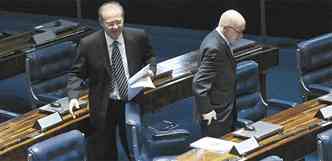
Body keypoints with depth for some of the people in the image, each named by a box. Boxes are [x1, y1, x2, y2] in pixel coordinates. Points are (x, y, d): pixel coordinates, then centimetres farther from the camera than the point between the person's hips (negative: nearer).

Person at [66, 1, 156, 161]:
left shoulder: (139, 37, -6)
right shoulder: (88, 44, -12)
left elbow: (150, 57, 13)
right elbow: (76, 73, -4)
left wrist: (150, 70, -9)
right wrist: (73, 96, -21)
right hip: (104, 107, -2)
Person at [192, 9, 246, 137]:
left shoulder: (218, 40, 6)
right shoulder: (214, 48, -25)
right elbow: (199, 83, -26)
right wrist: (206, 110, -22)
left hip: (225, 110, 10)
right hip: (216, 114, -10)